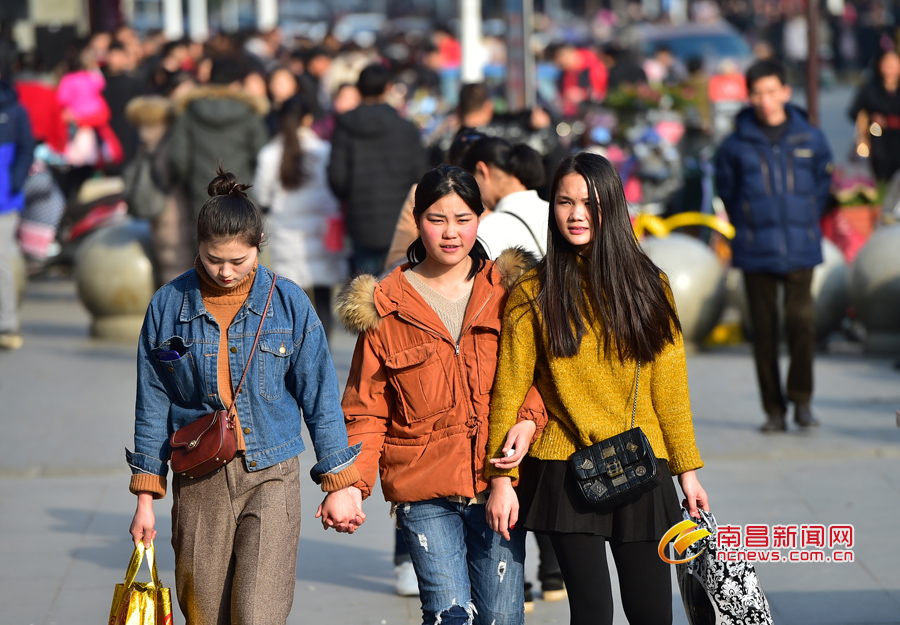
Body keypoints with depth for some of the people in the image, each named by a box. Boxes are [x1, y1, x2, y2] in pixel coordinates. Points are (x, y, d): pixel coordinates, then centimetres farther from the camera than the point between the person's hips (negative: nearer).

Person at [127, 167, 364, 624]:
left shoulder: (288, 303, -1)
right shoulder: (168, 306, 1)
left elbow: (320, 397, 4)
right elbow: (153, 405, 8)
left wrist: (339, 483, 4)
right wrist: (145, 496, 7)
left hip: (271, 478, -2)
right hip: (198, 482, 2)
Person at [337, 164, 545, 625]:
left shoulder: (506, 293, 7)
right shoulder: (386, 309, 3)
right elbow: (366, 411, 5)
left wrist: (529, 417, -8)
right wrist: (351, 482, -9)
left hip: (496, 481, 2)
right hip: (425, 489, -2)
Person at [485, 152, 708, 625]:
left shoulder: (648, 285, 5)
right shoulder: (533, 293, -1)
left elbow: (670, 386, 7)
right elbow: (509, 391, -2)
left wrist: (686, 470, 7)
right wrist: (501, 478, -7)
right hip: (565, 473, -2)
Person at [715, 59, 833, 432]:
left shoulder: (810, 139, 3)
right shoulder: (737, 145, -1)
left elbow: (821, 188, 15)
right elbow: (727, 193, 12)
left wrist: (806, 226, 12)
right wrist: (749, 228, 10)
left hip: (800, 249, 0)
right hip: (755, 253, 0)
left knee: (802, 320, -12)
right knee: (764, 329, 3)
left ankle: (801, 401, 3)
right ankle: (774, 410, 12)